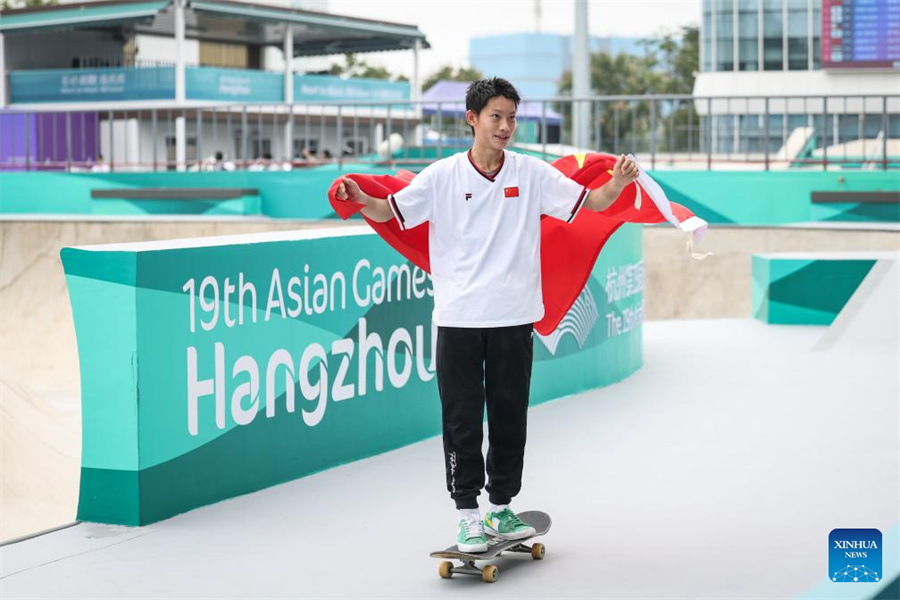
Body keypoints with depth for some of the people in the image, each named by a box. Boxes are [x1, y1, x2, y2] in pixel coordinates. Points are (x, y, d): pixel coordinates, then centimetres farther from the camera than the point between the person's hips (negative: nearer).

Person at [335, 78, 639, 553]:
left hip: (514, 317, 2)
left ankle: (501, 508, 24)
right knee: (462, 421, 1)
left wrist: (617, 184, -19)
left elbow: (591, 202, 2)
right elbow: (389, 212, -6)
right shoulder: (442, 175, -2)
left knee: (510, 419, 10)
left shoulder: (532, 173, 2)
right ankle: (468, 514, 10)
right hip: (458, 317, -2)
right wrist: (360, 199, -27)